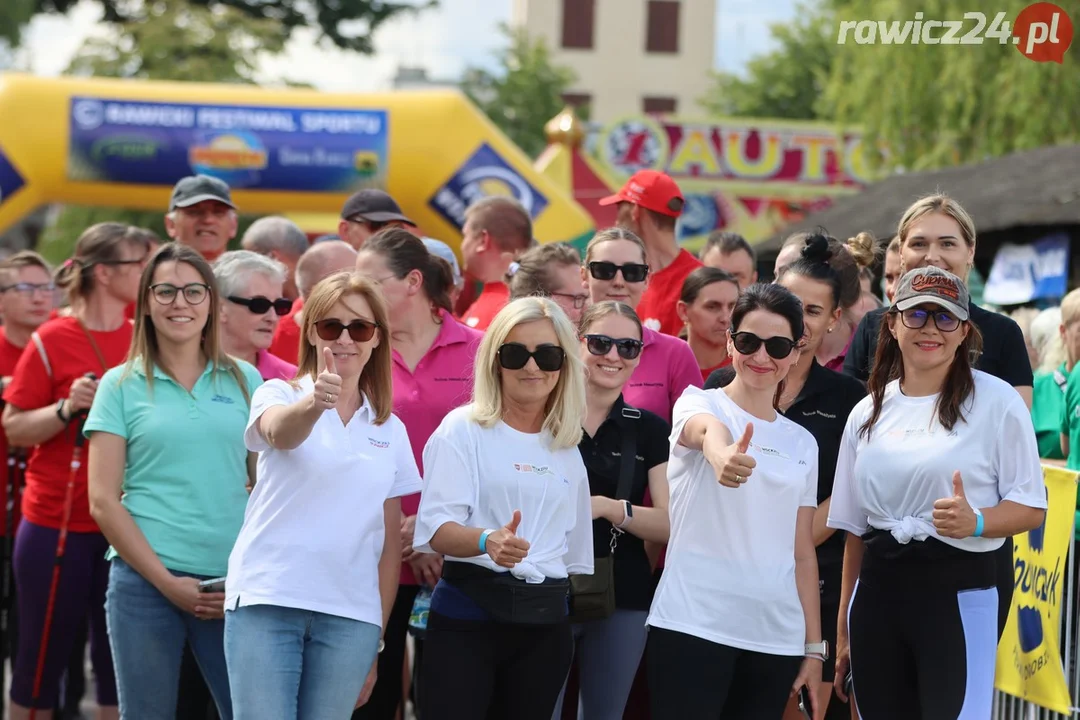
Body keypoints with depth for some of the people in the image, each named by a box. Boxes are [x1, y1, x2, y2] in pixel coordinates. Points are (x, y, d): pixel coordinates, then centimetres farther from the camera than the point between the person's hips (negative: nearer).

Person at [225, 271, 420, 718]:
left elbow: (389, 543, 15)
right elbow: (280, 432, -24)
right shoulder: (280, 395, 2)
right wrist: (314, 404, -46)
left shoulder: (390, 430, 13)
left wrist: (376, 639, 13)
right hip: (267, 601, -3)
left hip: (351, 615, 4)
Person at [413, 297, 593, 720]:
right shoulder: (464, 428, -3)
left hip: (546, 621, 5)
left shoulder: (566, 446, 14)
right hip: (468, 613, -5)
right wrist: (487, 541, -31)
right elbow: (437, 529, -13)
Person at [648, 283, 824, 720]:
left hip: (776, 638, 5)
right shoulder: (699, 404, 0)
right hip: (692, 627, -5)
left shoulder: (803, 445, 14)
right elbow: (707, 431, -26)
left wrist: (814, 646, 11)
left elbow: (803, 552, 16)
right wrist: (722, 455, -50)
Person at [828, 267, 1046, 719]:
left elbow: (1031, 507, -4)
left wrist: (974, 522, -24)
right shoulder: (868, 412, 11)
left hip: (959, 593, -5)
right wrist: (843, 630, 14)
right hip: (877, 595, 5)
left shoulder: (997, 401, -4)